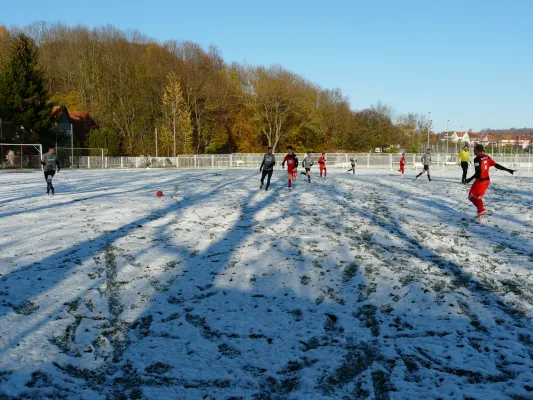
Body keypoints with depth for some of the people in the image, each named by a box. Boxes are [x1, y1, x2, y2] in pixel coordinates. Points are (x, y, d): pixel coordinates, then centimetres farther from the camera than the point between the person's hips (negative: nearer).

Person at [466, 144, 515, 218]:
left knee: (472, 196, 1)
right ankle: (480, 211, 17)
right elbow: (496, 165, 5)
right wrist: (508, 170, 10)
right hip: (487, 180, 8)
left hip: (480, 181, -8)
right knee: (478, 196, 19)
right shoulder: (487, 158, 6)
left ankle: (481, 210, -12)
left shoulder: (477, 159, -16)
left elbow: (478, 172, -22)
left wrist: (470, 179, -15)